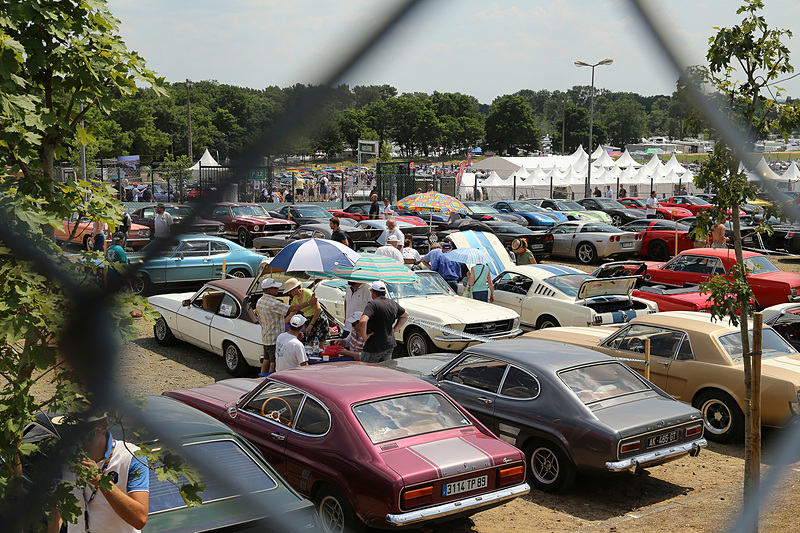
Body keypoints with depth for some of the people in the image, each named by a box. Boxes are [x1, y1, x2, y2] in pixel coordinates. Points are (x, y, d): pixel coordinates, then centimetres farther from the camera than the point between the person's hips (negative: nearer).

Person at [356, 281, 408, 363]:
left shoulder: (372, 304, -19)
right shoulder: (393, 304, 6)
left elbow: (362, 322, -34)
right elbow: (405, 315, 24)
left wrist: (364, 336, -19)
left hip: (374, 348, -7)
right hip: (390, 346, 7)